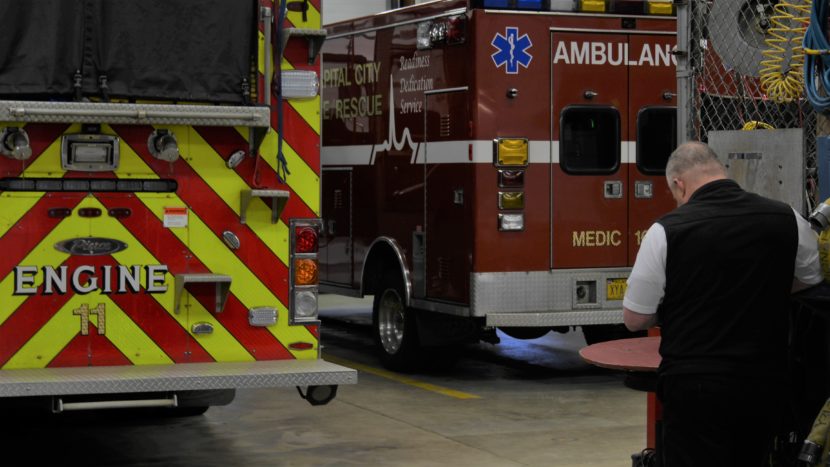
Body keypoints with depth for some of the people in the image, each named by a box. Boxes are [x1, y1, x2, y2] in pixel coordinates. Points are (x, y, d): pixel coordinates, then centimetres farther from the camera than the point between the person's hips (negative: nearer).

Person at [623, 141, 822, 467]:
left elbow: (635, 319, -6)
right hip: (765, 382, 5)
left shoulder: (667, 230, -13)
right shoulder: (786, 219, -1)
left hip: (696, 387, -4)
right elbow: (810, 278, 19)